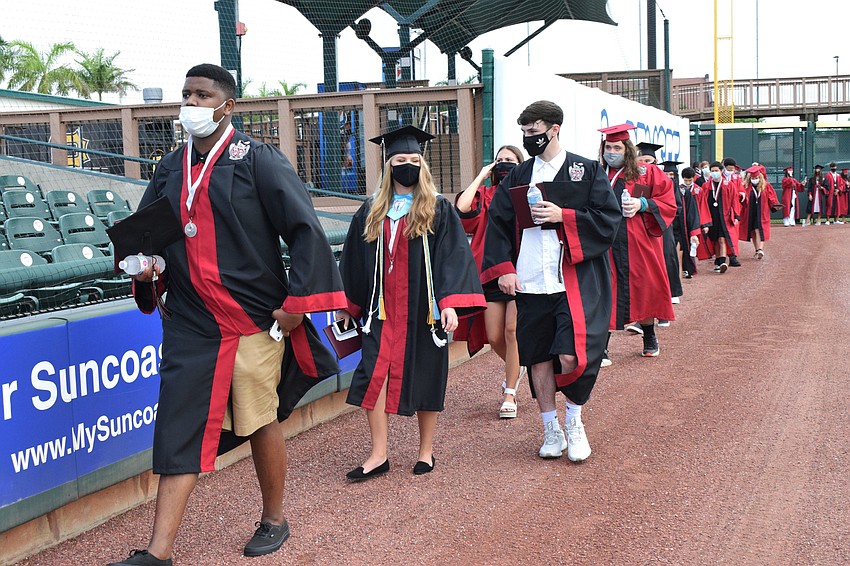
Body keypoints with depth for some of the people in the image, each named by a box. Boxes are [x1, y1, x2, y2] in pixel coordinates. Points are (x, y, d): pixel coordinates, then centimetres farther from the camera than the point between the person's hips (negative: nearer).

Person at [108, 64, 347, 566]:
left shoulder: (257, 159, -6)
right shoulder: (171, 168, 10)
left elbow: (306, 229, -9)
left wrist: (297, 301, -13)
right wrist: (145, 264, -1)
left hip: (253, 318, -4)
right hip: (189, 322, 4)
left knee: (261, 423, 9)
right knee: (179, 428, 0)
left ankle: (274, 520, 30)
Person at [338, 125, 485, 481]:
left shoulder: (438, 209, -1)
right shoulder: (372, 211, 8)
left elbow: (454, 256, -8)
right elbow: (355, 260, 14)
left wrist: (450, 302, -20)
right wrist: (346, 305, 14)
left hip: (424, 310, -2)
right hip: (383, 309, 2)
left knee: (426, 377, 7)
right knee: (373, 375, -6)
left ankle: (426, 451, 23)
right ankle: (378, 455, 3)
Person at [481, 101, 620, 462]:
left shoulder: (586, 171, 3)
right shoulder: (518, 177, 12)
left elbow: (610, 217, -4)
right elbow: (498, 224, 9)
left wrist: (563, 216, -14)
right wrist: (503, 268, -3)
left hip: (576, 280, -3)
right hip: (530, 282, 4)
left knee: (571, 357, -12)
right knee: (538, 357, 7)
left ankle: (574, 422, 14)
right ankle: (551, 431, 23)